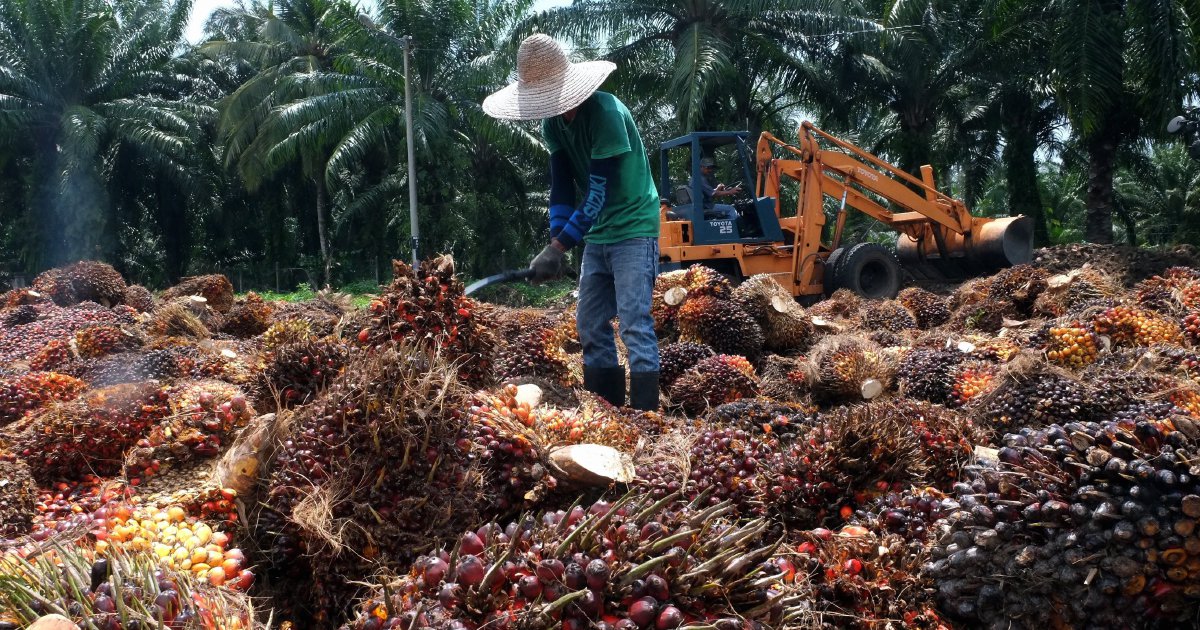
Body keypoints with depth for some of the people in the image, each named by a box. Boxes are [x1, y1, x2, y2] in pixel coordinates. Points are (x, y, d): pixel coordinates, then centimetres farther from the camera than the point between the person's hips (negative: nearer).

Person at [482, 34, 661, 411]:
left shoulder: (606, 113, -21)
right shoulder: (553, 124, 2)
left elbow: (598, 193, -24)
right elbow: (561, 187, 1)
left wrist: (559, 247, -24)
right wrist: (556, 242, -13)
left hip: (633, 229, -8)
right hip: (596, 235, 8)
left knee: (635, 327, -13)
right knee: (590, 328, 7)